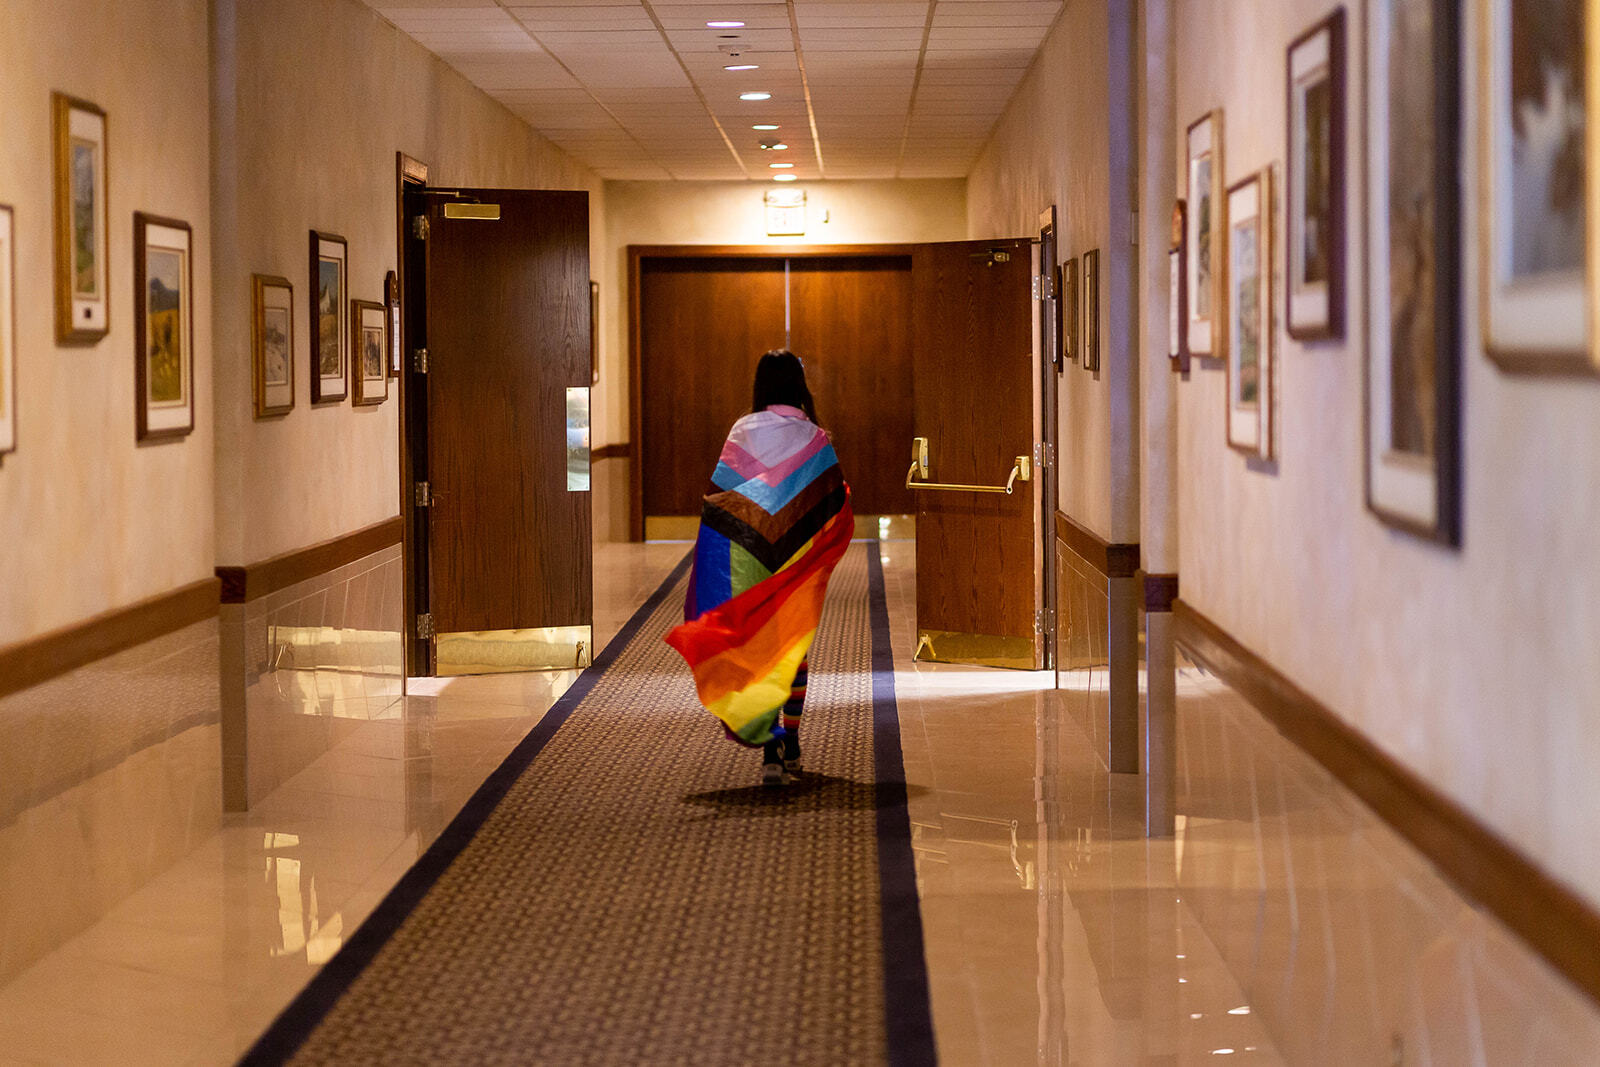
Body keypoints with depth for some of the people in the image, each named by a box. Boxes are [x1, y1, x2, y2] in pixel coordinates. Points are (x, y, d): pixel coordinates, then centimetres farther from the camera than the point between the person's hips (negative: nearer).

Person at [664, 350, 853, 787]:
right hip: (799, 567, 2)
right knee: (794, 646, 18)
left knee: (755, 650, -1)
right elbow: (836, 506, -1)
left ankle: (770, 751, -15)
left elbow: (716, 498, -8)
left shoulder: (743, 432, -5)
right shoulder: (815, 438, -4)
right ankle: (790, 746, 26)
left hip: (749, 561, -1)